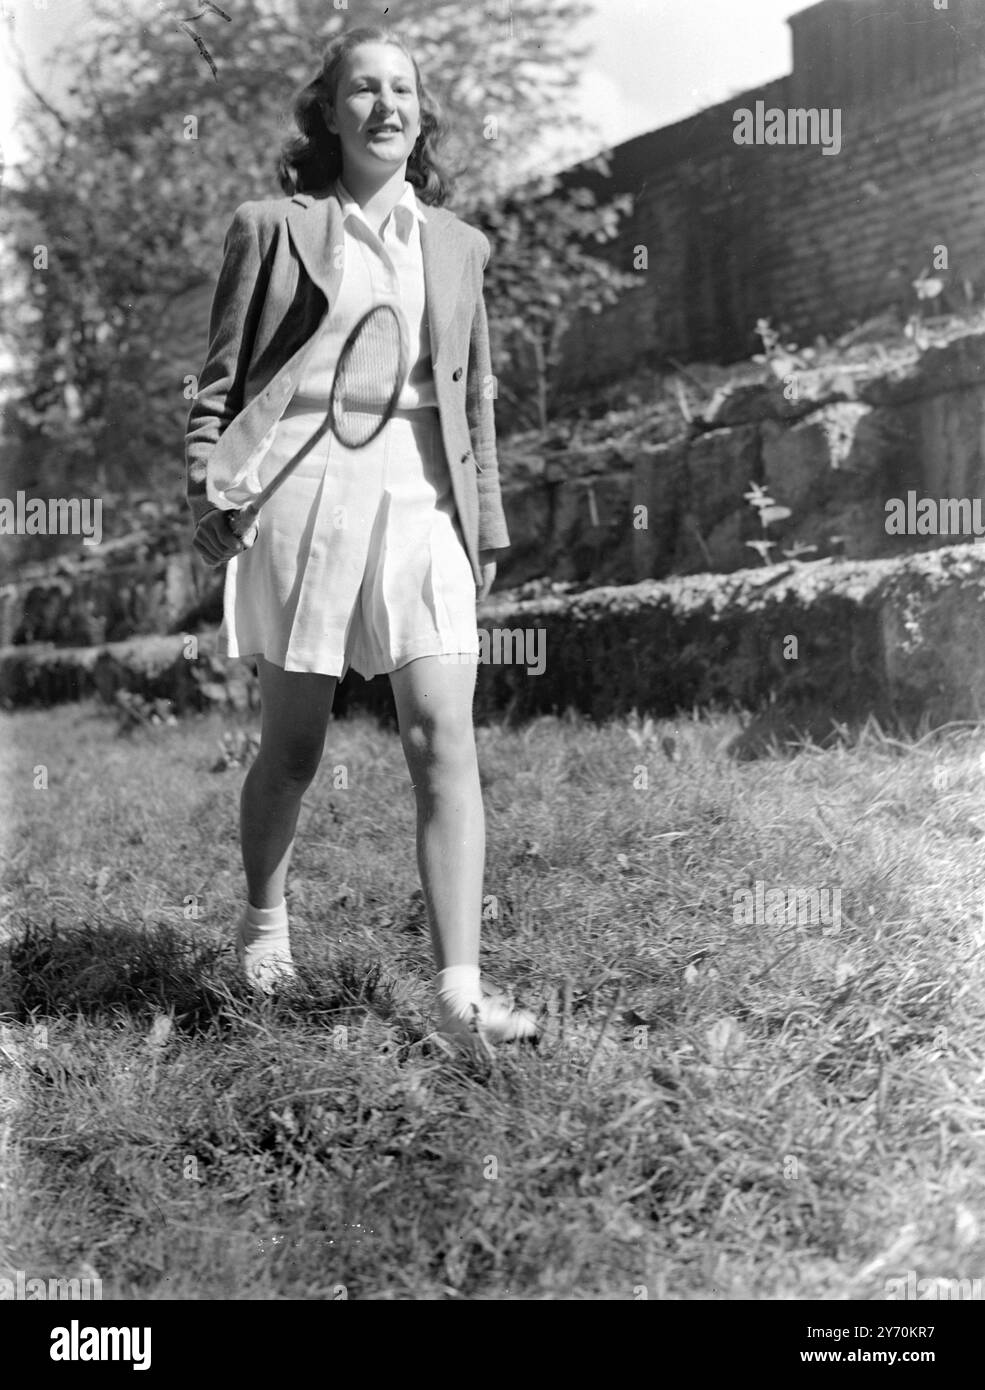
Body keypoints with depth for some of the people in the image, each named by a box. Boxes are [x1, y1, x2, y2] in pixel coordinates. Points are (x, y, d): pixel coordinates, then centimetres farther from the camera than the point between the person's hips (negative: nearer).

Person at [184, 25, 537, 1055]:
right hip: (301, 487, -2)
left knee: (445, 741, -10)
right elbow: (221, 375, 7)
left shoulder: (456, 243, 18)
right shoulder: (273, 226, 8)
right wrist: (206, 483, -5)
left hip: (419, 497, 3)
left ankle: (460, 991, -8)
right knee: (292, 744, 5)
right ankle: (264, 921, 33)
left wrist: (485, 525, 16)